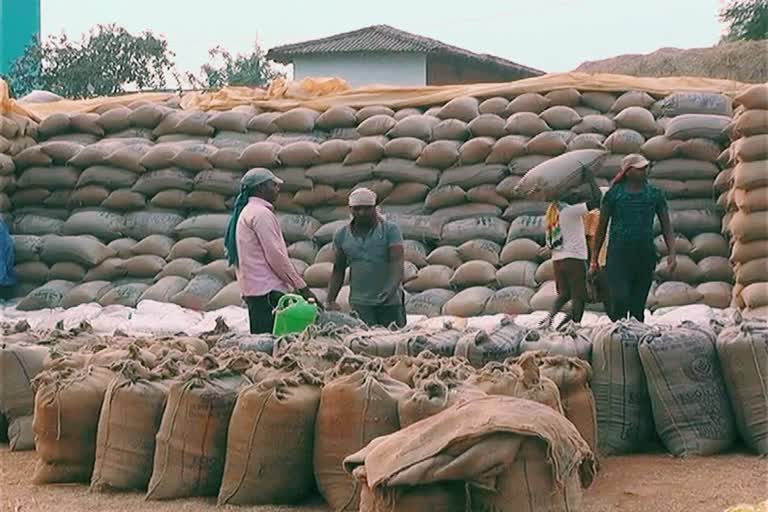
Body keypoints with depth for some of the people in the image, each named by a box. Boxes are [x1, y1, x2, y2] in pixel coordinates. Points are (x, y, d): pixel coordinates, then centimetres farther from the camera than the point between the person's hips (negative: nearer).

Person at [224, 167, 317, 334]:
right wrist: (302, 287, -11)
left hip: (252, 289, 10)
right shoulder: (261, 213, -9)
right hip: (267, 290, -10)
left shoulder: (246, 212, 21)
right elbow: (275, 255, -14)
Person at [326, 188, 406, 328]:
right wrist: (330, 300, 2)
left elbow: (398, 262, -12)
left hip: (390, 302, -1)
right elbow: (338, 270, 13)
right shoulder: (342, 235, 7)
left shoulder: (390, 230, -2)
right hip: (360, 304, 1)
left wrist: (391, 289, -28)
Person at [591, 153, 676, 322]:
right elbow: (601, 228, 7)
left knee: (638, 305, 4)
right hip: (618, 253, -3)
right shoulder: (614, 193, 1)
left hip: (645, 256, 3)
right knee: (620, 299, -18)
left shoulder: (655, 194, 7)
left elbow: (666, 227, 9)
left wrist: (672, 254, -5)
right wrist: (594, 259, 6)